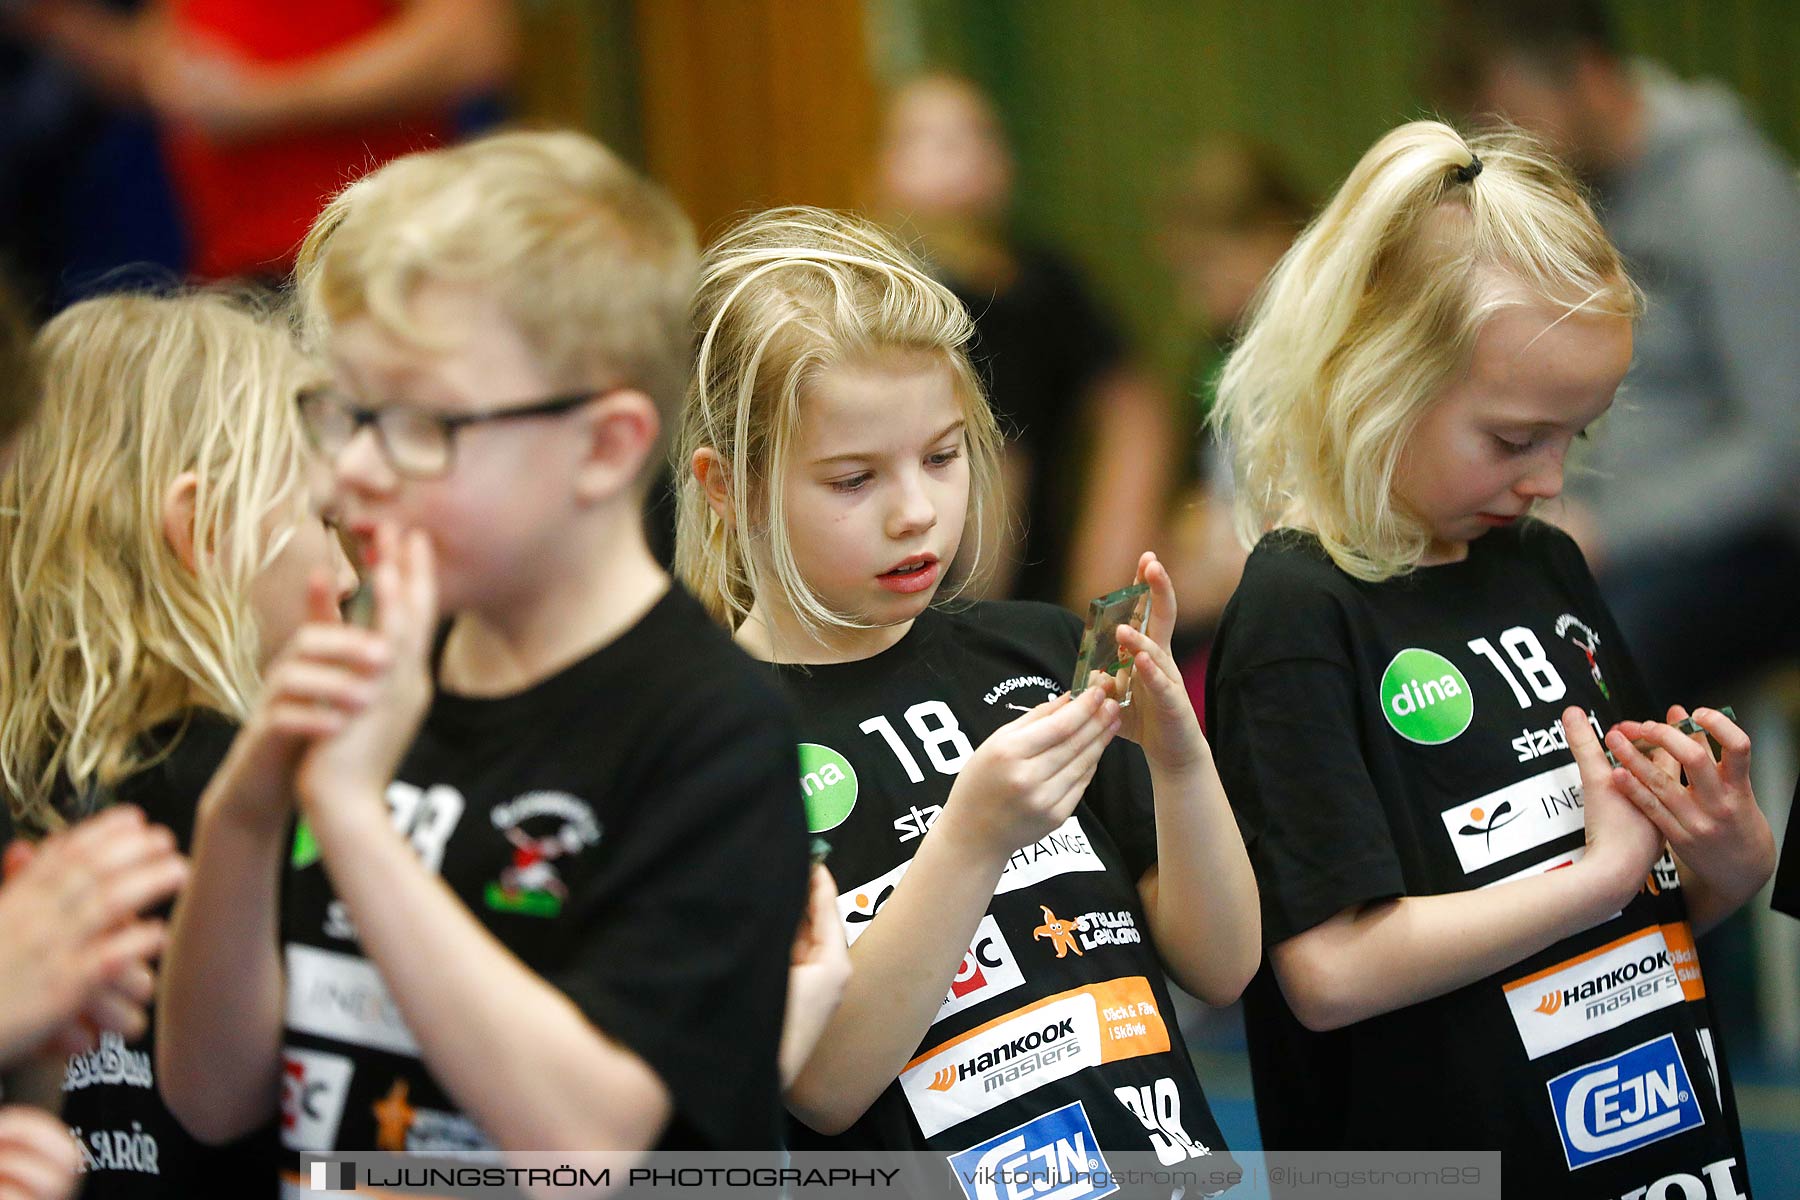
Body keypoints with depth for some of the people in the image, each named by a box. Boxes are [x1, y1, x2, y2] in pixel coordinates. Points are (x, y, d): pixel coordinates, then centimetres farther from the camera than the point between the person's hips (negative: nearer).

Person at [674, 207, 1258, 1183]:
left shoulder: (1037, 651, 11)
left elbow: (1222, 969, 9)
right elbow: (825, 1085, -11)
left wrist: (1180, 759, -7)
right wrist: (972, 840, -19)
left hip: (1168, 1151, 3)